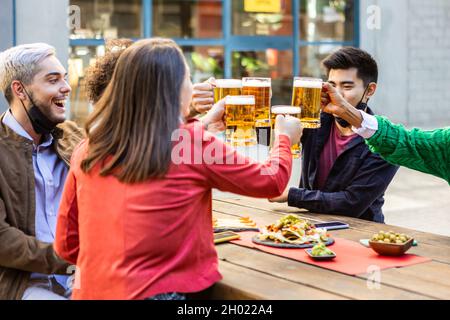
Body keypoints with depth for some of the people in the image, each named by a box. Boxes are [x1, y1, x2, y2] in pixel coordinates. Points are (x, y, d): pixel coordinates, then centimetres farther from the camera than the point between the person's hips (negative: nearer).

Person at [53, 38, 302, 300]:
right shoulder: (193, 143, -11)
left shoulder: (88, 149, 1)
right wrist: (285, 138, 23)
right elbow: (272, 182, 2)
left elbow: (66, 245, 11)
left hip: (92, 291, 6)